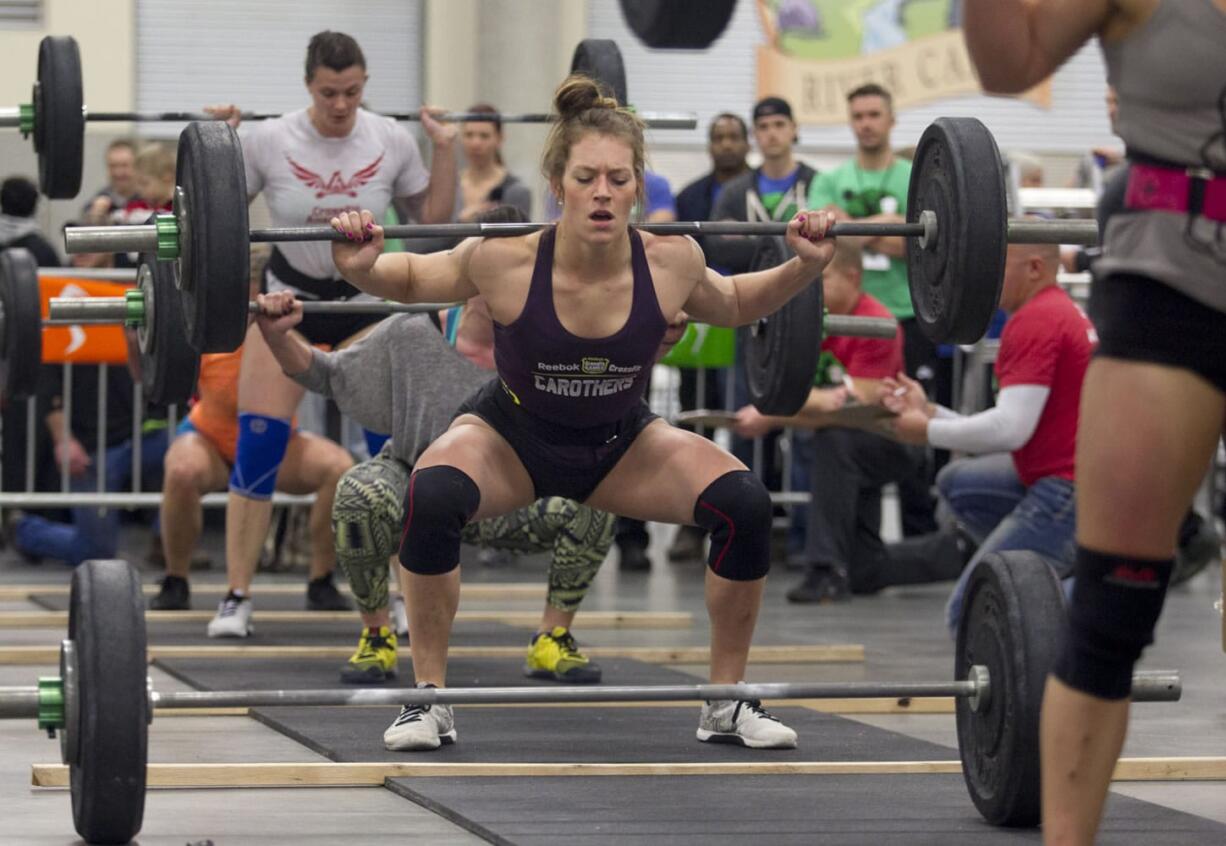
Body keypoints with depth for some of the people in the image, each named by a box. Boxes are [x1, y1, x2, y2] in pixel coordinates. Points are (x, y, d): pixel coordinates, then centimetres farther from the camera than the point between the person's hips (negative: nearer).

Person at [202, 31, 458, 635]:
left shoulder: (393, 142, -9)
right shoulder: (269, 141, -14)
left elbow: (433, 218, 3)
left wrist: (445, 149, -7)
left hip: (366, 299, 1)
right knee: (257, 450, -9)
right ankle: (237, 595, -1)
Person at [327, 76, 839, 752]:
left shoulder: (670, 263, -24)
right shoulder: (505, 262, -30)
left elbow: (736, 305, 0)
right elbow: (408, 280, -12)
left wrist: (804, 266, -15)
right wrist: (358, 266, -32)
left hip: (620, 444, 2)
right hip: (512, 435, -2)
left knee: (744, 504, -20)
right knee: (431, 498, -34)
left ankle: (726, 703, -2)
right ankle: (429, 696, -16)